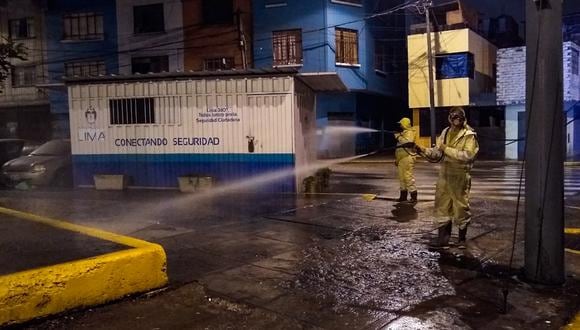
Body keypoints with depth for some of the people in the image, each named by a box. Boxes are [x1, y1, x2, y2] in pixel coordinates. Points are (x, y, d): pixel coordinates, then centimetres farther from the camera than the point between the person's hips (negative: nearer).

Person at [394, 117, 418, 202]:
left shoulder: (409, 132, -7)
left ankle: (413, 196, -8)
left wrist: (399, 137, -18)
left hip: (407, 158, -10)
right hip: (401, 159, 10)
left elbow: (408, 142, -27)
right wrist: (397, 158, 24)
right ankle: (403, 195, 18)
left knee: (408, 177, -11)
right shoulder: (403, 133, 22)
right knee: (402, 177, 12)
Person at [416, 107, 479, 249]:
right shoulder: (446, 132, 8)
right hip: (444, 174, 6)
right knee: (442, 206, 7)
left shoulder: (469, 135, -10)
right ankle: (443, 238, 16)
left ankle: (462, 239, 23)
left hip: (460, 177, -5)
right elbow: (437, 152, 6)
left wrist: (447, 149, -21)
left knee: (461, 207, 6)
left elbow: (468, 155, -22)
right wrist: (423, 150, -11)